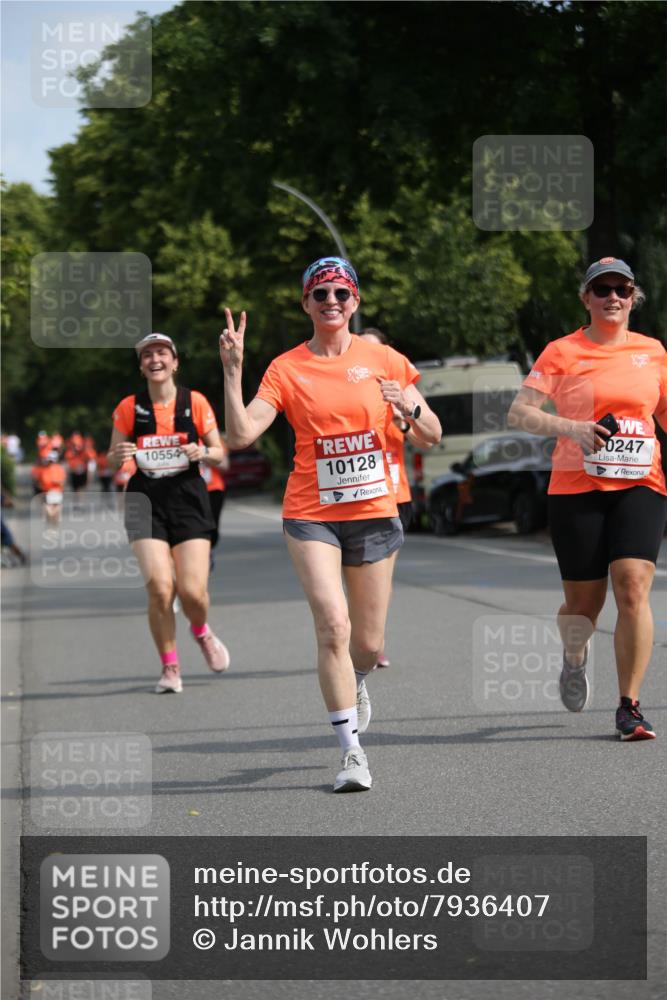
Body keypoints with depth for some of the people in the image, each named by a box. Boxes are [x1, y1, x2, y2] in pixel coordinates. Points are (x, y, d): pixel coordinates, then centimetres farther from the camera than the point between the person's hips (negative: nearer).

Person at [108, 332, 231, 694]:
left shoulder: (195, 403, 0)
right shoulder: (128, 408, 2)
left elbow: (219, 453, 7)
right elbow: (112, 459, 10)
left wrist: (204, 453, -15)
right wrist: (119, 456, -13)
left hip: (188, 499, 0)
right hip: (146, 501, 0)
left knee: (192, 591, -9)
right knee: (159, 587, -14)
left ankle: (202, 632, 29)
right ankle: (169, 668, 4)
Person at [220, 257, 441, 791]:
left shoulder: (384, 360, 3)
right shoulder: (287, 369, -1)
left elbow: (433, 435, 7)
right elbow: (241, 435, -11)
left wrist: (409, 405, -14)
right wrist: (232, 371, -19)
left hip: (374, 511, 2)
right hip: (312, 514, -2)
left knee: (368, 645, 7)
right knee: (333, 624, -19)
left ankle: (353, 684, 44)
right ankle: (352, 751, -12)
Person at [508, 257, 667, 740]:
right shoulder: (562, 352, 1)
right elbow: (518, 413, -4)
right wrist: (569, 428, -19)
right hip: (577, 488, -1)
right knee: (583, 604, 4)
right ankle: (575, 659, 41)